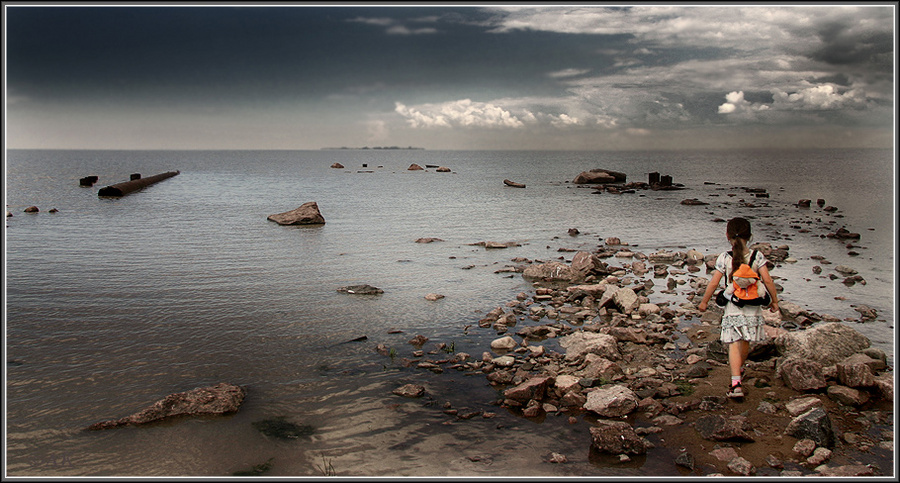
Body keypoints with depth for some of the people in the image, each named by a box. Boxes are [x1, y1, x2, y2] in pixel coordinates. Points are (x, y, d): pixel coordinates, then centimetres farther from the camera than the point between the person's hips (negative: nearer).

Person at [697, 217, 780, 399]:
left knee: (734, 344, -4)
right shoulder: (757, 256, -3)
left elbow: (714, 283, -5)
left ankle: (736, 383, -17)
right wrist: (774, 300, 9)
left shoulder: (724, 258, -7)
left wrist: (704, 302, 7)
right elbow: (767, 280, -5)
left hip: (732, 308, -3)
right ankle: (739, 367, 46)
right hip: (753, 307, 3)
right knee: (745, 341, 22)